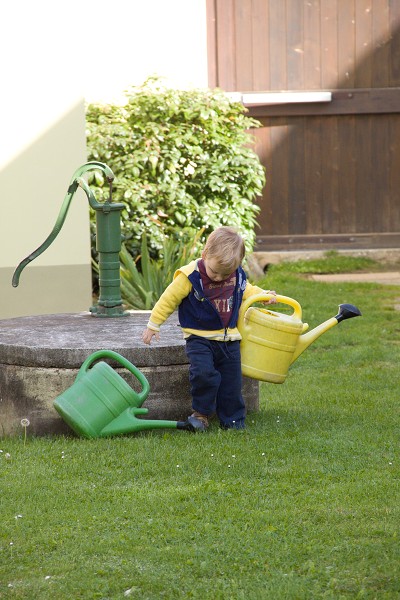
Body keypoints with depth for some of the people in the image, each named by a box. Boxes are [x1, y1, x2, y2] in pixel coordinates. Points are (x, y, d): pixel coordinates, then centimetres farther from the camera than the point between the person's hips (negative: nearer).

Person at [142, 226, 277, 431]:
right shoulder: (190, 276, -15)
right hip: (200, 338, -4)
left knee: (231, 381, 5)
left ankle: (233, 419, 20)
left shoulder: (238, 276, -1)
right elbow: (169, 298, -5)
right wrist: (153, 325, 1)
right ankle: (201, 413, -6)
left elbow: (246, 290, 23)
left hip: (229, 339, 4)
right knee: (204, 373, -24)